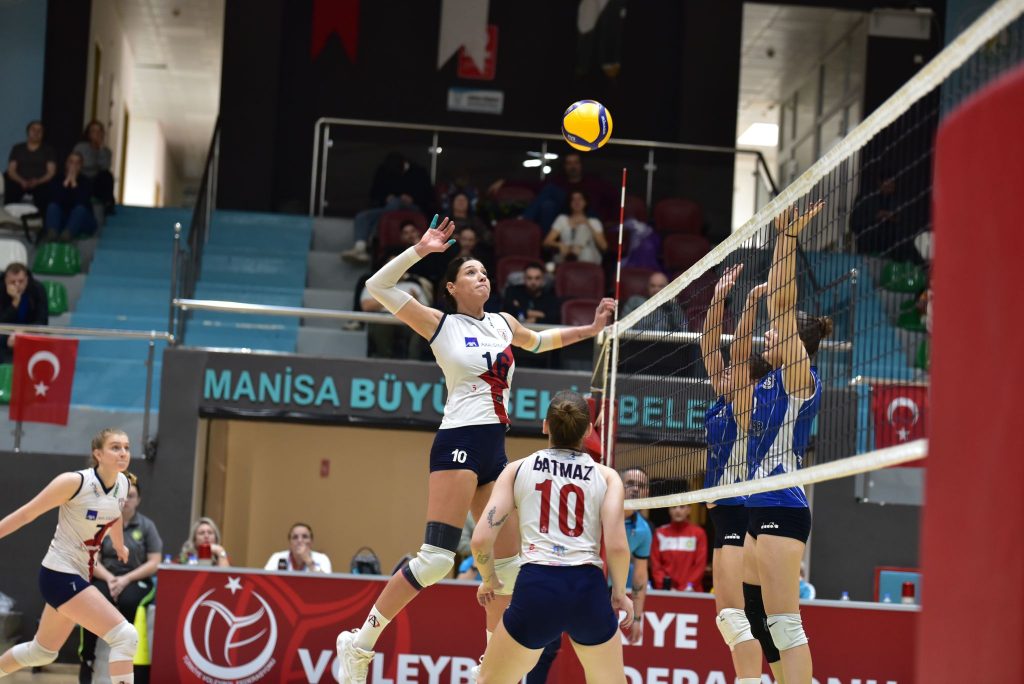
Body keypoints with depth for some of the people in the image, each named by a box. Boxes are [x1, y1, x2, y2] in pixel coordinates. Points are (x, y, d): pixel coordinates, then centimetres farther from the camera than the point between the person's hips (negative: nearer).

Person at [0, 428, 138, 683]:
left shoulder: (122, 484, 2)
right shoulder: (74, 482, -20)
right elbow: (26, 514, -13)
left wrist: (120, 548, 41)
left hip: (81, 575, 9)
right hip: (60, 574, -9)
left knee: (42, 652, 22)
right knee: (126, 636, -20)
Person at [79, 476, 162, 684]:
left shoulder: (146, 526, 4)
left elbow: (154, 563, -1)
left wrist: (126, 579, -15)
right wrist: (109, 578, -18)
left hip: (137, 580, -1)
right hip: (106, 578, 1)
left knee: (128, 602, -36)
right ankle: (86, 660, -27)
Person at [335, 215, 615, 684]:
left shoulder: (503, 324, 17)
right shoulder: (441, 325, 1)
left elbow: (539, 342, 39)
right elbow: (378, 287, -7)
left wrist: (591, 329, 31)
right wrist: (420, 250, -11)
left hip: (495, 451, 7)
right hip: (459, 443, -7)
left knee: (507, 561, 6)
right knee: (436, 557, -18)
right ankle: (359, 643, -11)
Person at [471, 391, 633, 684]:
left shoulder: (517, 470, 11)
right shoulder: (606, 476, 9)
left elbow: (481, 539, 3)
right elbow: (617, 547, -3)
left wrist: (489, 580, 21)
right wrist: (619, 592, 14)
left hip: (536, 587, 0)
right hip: (588, 590, 0)